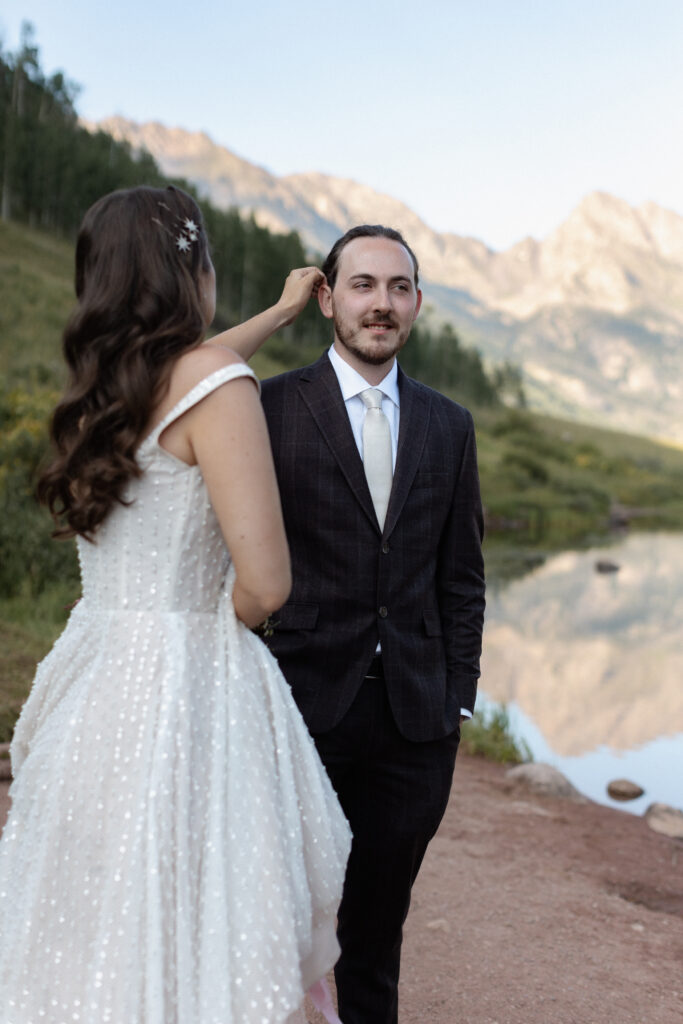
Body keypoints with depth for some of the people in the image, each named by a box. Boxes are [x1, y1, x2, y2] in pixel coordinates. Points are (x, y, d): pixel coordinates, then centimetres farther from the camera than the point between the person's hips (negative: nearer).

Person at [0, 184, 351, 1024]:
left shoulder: (103, 381, 10)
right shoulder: (217, 384, -13)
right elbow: (264, 583, -18)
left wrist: (281, 311, 46)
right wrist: (223, 623, 4)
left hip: (92, 679, 8)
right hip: (184, 687, -8)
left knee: (101, 939, 16)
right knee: (195, 954, 4)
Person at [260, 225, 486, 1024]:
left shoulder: (448, 424, 9)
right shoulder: (274, 406, -4)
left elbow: (461, 576, 11)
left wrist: (458, 698, 6)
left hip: (414, 717, 3)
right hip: (306, 702, -3)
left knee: (377, 920, 17)